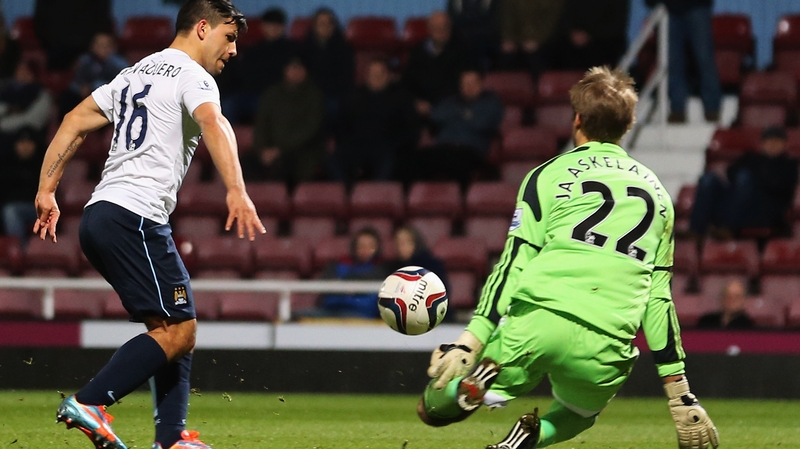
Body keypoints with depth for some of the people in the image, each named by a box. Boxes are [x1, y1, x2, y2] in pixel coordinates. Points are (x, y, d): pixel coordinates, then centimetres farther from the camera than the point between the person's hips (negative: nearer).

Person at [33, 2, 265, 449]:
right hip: (135, 218, -10)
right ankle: (89, 403, -18)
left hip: (101, 214, 10)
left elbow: (74, 122, 23)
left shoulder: (136, 73, 24)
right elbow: (212, 122, -25)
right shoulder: (192, 75, -4)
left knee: (177, 327, 12)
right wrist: (236, 191, -38)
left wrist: (47, 190, 22)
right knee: (177, 331, -11)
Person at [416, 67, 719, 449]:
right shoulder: (656, 192, 21)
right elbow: (658, 297, 18)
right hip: (606, 349, 2)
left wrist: (471, 339, -4)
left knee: (437, 405, 17)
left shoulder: (551, 175, 10)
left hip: (538, 321, -2)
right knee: (576, 417, 30)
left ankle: (472, 387, -19)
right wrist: (680, 392, 20)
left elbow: (514, 263, 0)